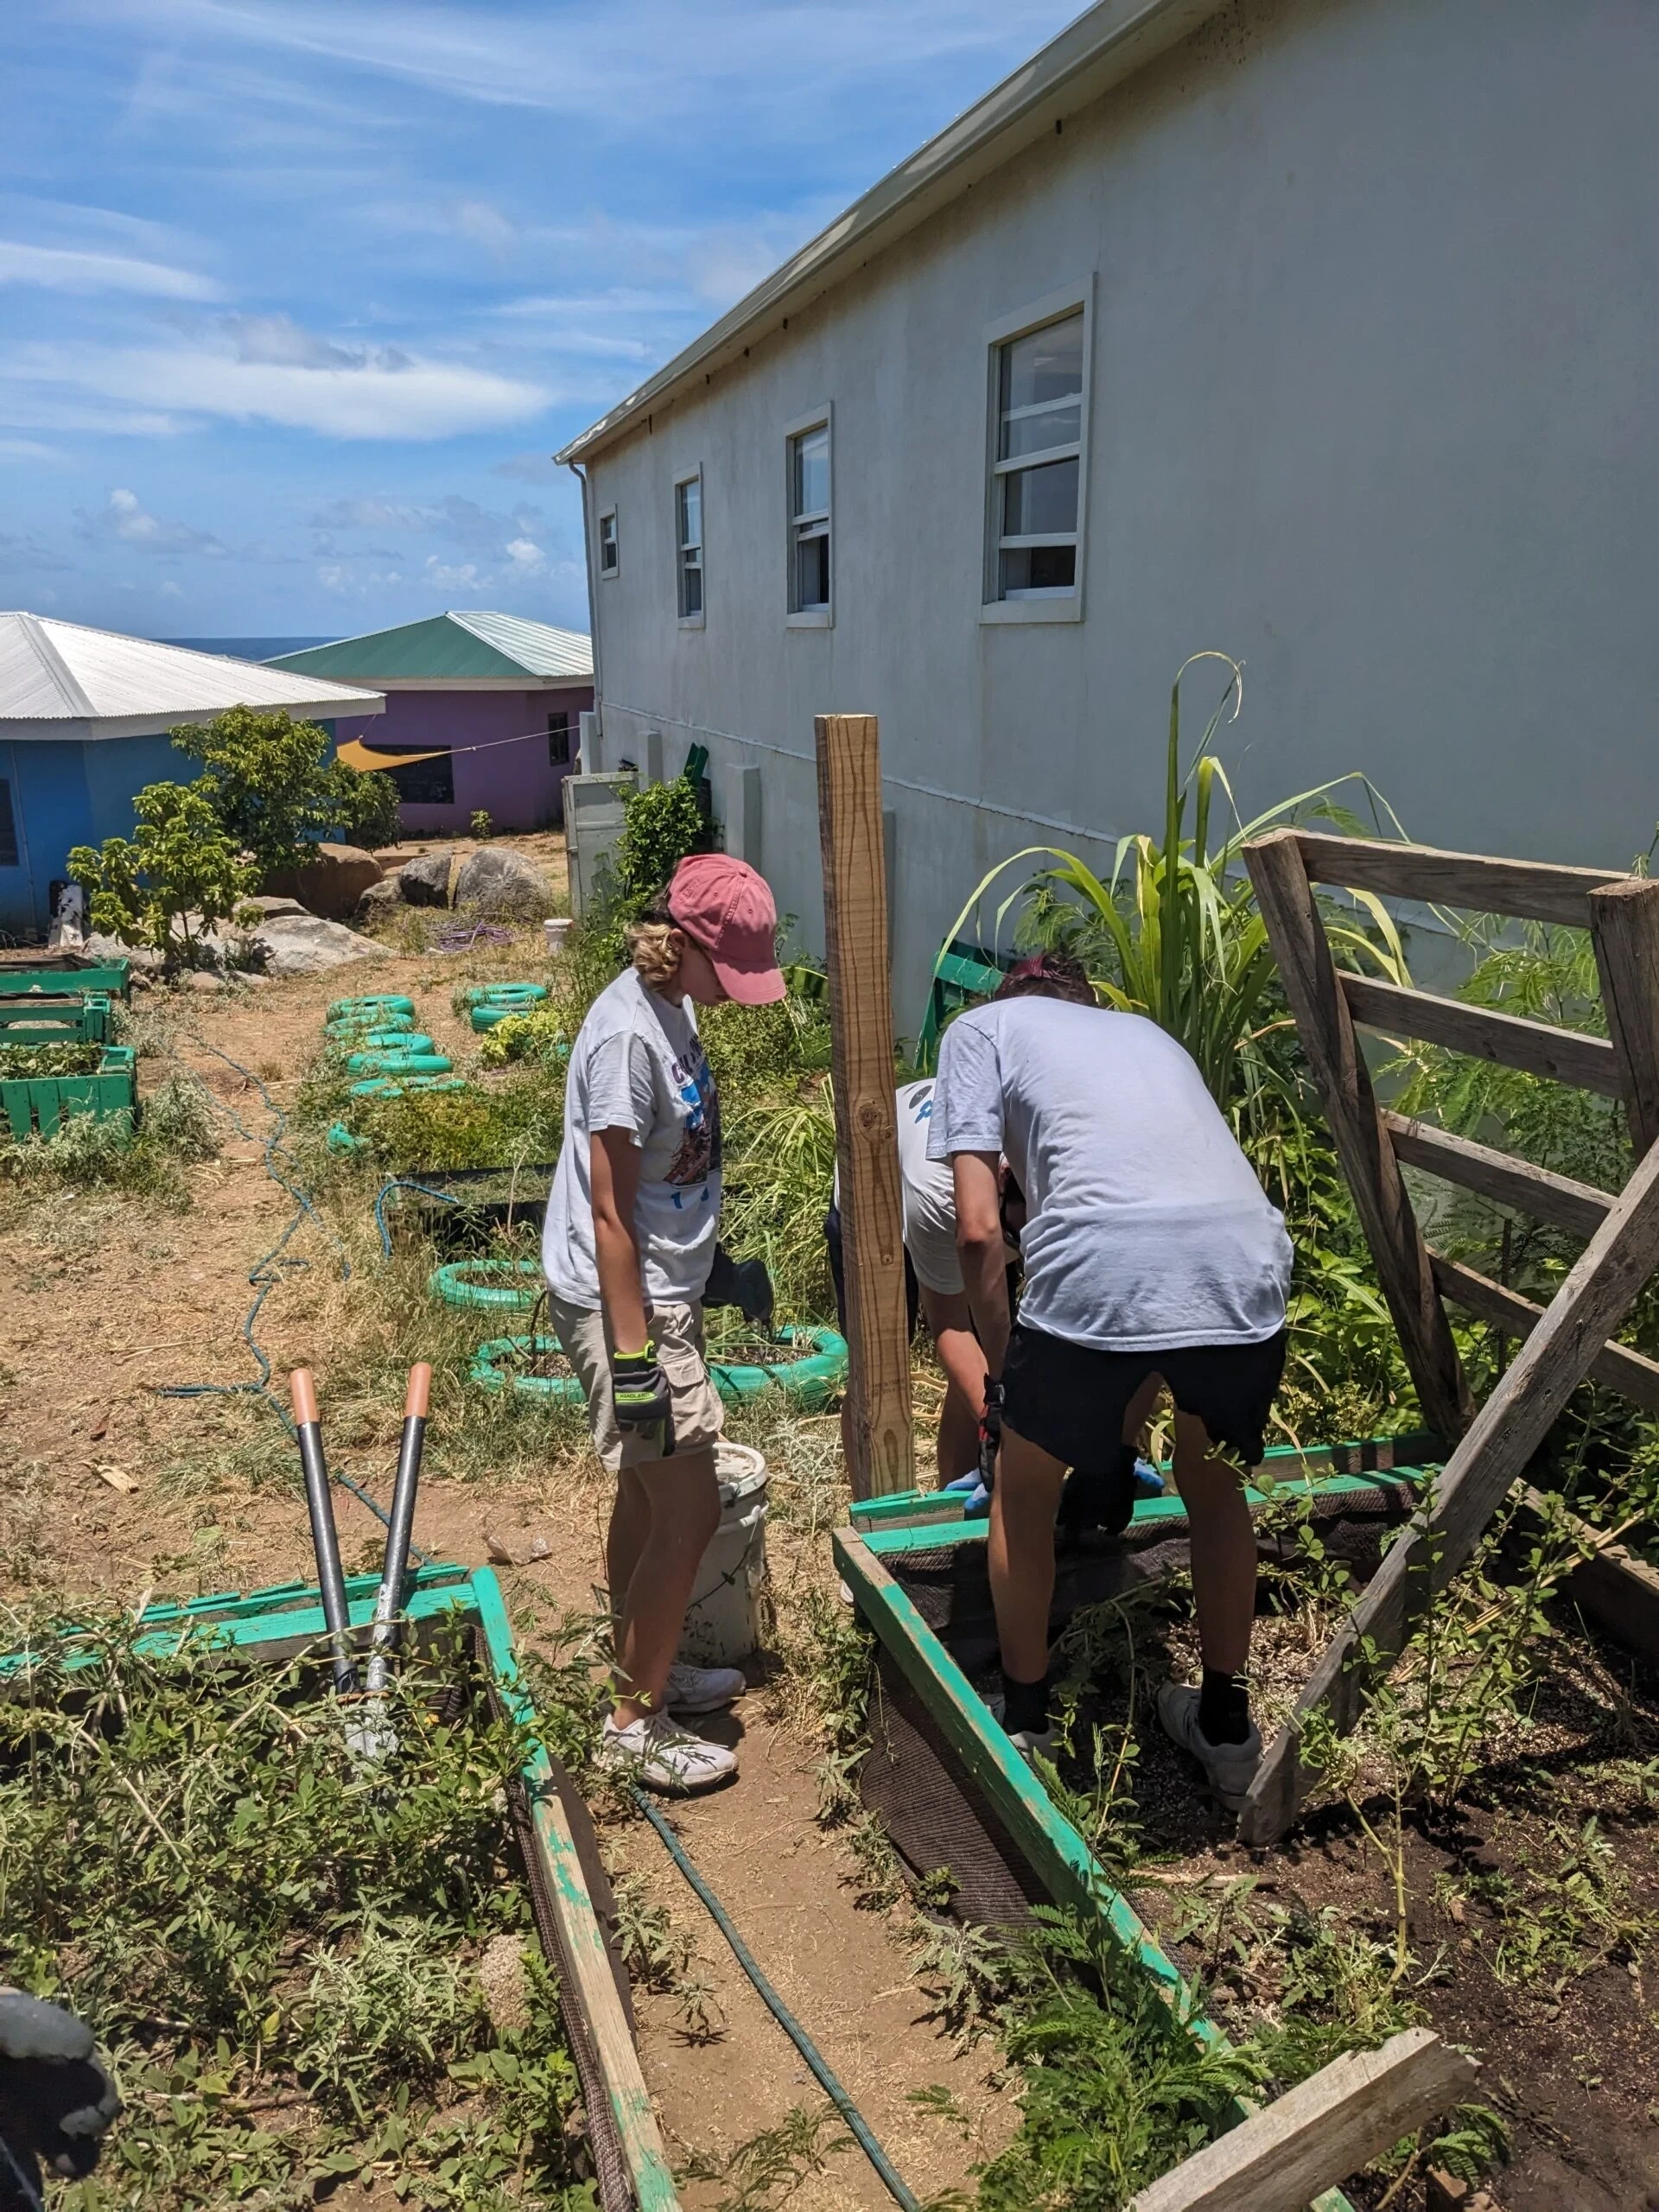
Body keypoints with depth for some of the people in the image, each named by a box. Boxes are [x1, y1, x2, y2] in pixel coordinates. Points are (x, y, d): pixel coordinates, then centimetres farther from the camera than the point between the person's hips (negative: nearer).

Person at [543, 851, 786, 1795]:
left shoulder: (672, 1006, 5)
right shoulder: (627, 1036, -23)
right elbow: (608, 1216, -23)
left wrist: (718, 1258, 25)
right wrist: (634, 1360, -22)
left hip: (664, 1289, 10)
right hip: (624, 1303, -10)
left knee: (650, 1495, 21)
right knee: (692, 1513, -2)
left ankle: (647, 1670, 38)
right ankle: (636, 1723, 15)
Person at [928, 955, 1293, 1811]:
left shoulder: (981, 1026, 21)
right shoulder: (1146, 1031, 36)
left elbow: (978, 1230, 7)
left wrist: (1000, 1364, 22)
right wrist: (1142, 1389, 47)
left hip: (1098, 1273, -4)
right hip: (1248, 1267, 5)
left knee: (1026, 1488, 24)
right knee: (1215, 1489, 31)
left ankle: (1024, 1726, 37)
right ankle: (1227, 1729, 44)